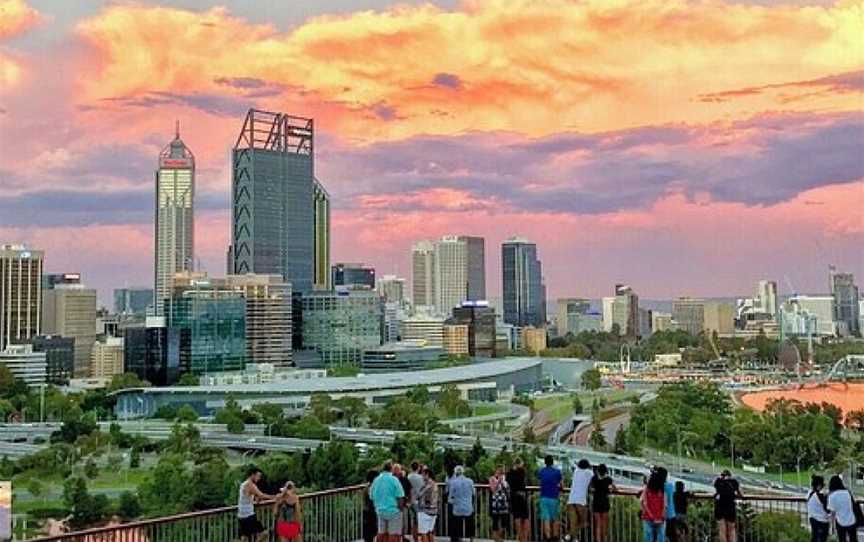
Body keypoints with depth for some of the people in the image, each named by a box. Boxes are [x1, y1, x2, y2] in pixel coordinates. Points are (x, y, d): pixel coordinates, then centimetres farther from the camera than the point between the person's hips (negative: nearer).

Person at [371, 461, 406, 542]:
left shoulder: (376, 480, 5)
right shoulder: (394, 480, -11)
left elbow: (372, 496, 10)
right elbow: (400, 497, -14)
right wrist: (401, 508, 0)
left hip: (380, 511, 5)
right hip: (393, 511, -5)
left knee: (382, 533, 12)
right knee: (394, 534, 1)